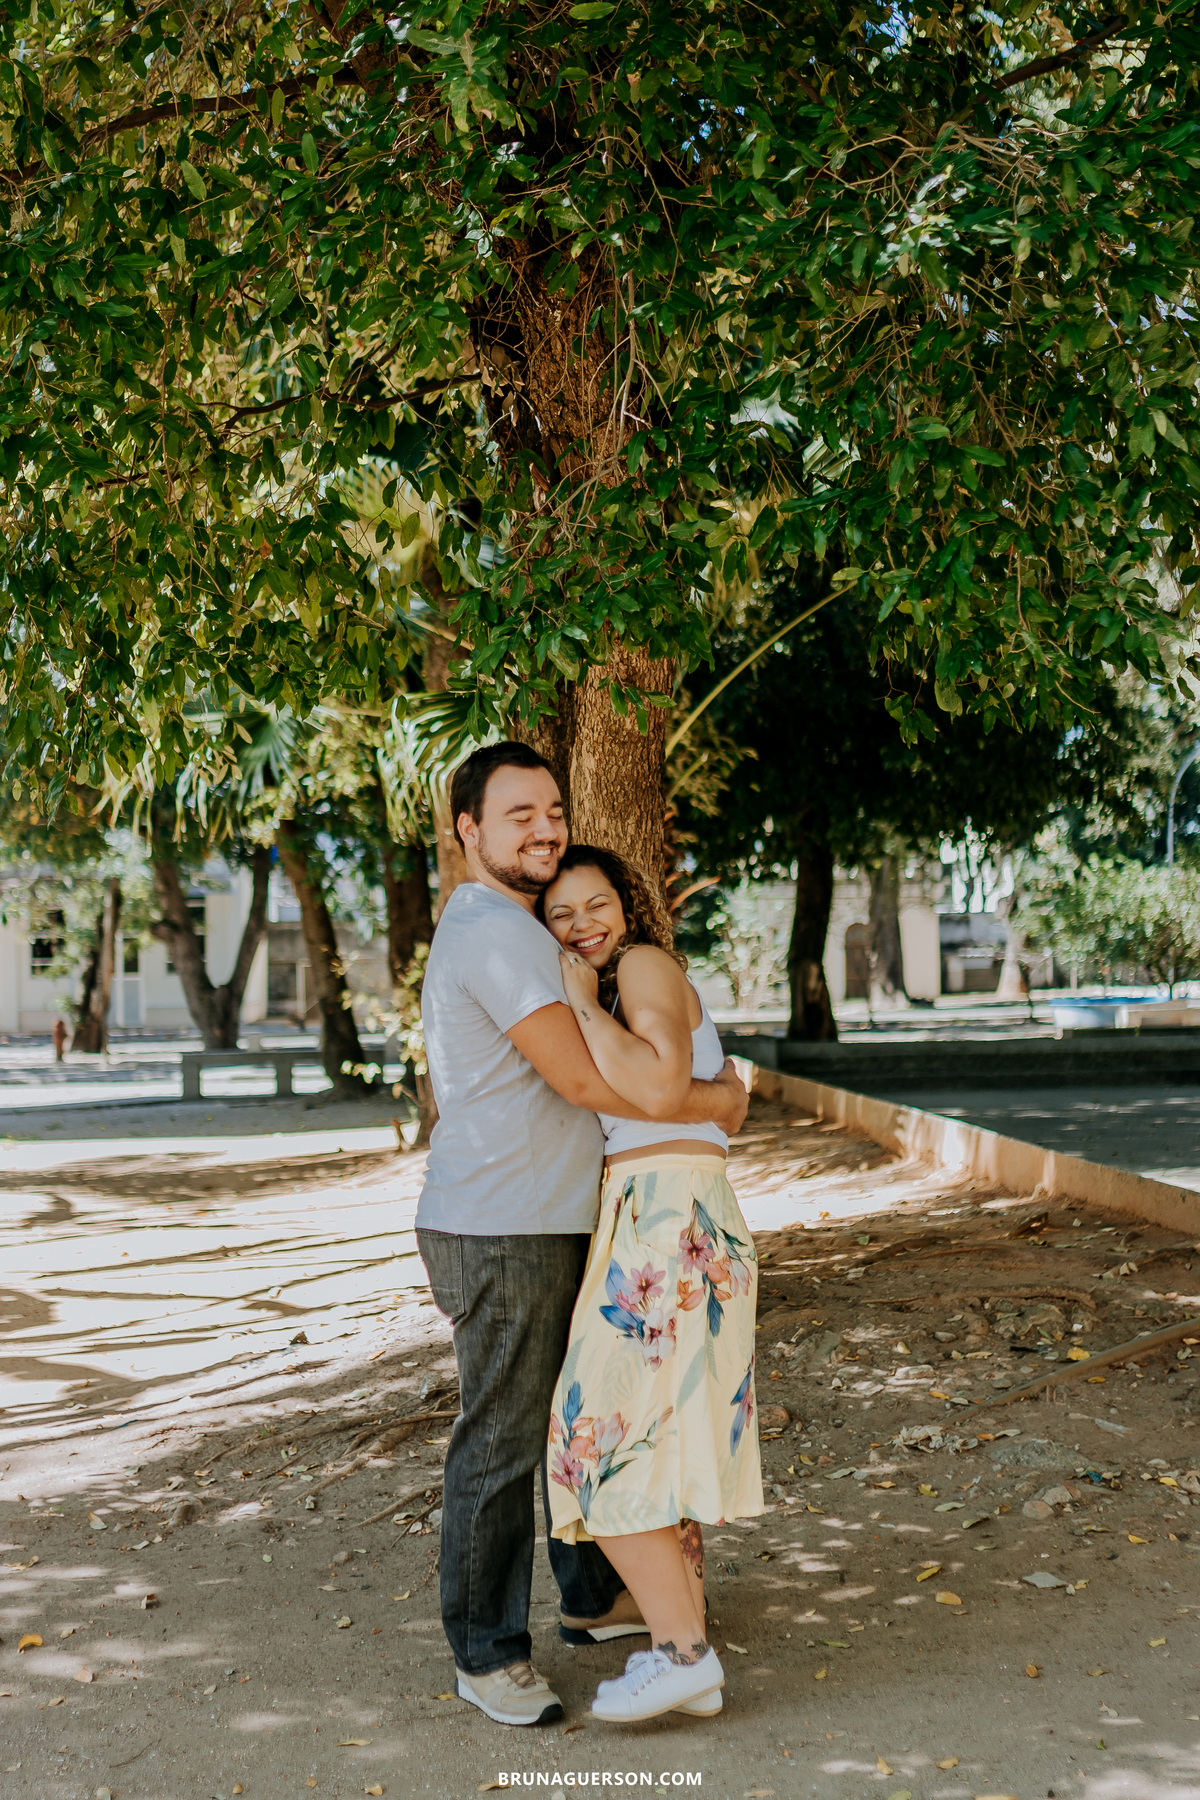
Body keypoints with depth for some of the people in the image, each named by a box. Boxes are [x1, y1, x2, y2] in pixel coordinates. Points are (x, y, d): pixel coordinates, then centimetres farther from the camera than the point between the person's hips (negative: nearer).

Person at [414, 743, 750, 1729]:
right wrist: (711, 1101, -11)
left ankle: (596, 1596, 37)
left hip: (546, 1226, 11)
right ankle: (488, 1653, 12)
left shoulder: (493, 927, 16)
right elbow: (582, 1079, -24)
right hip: (501, 1235, -11)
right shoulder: (496, 934, -18)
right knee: (503, 1441, -1)